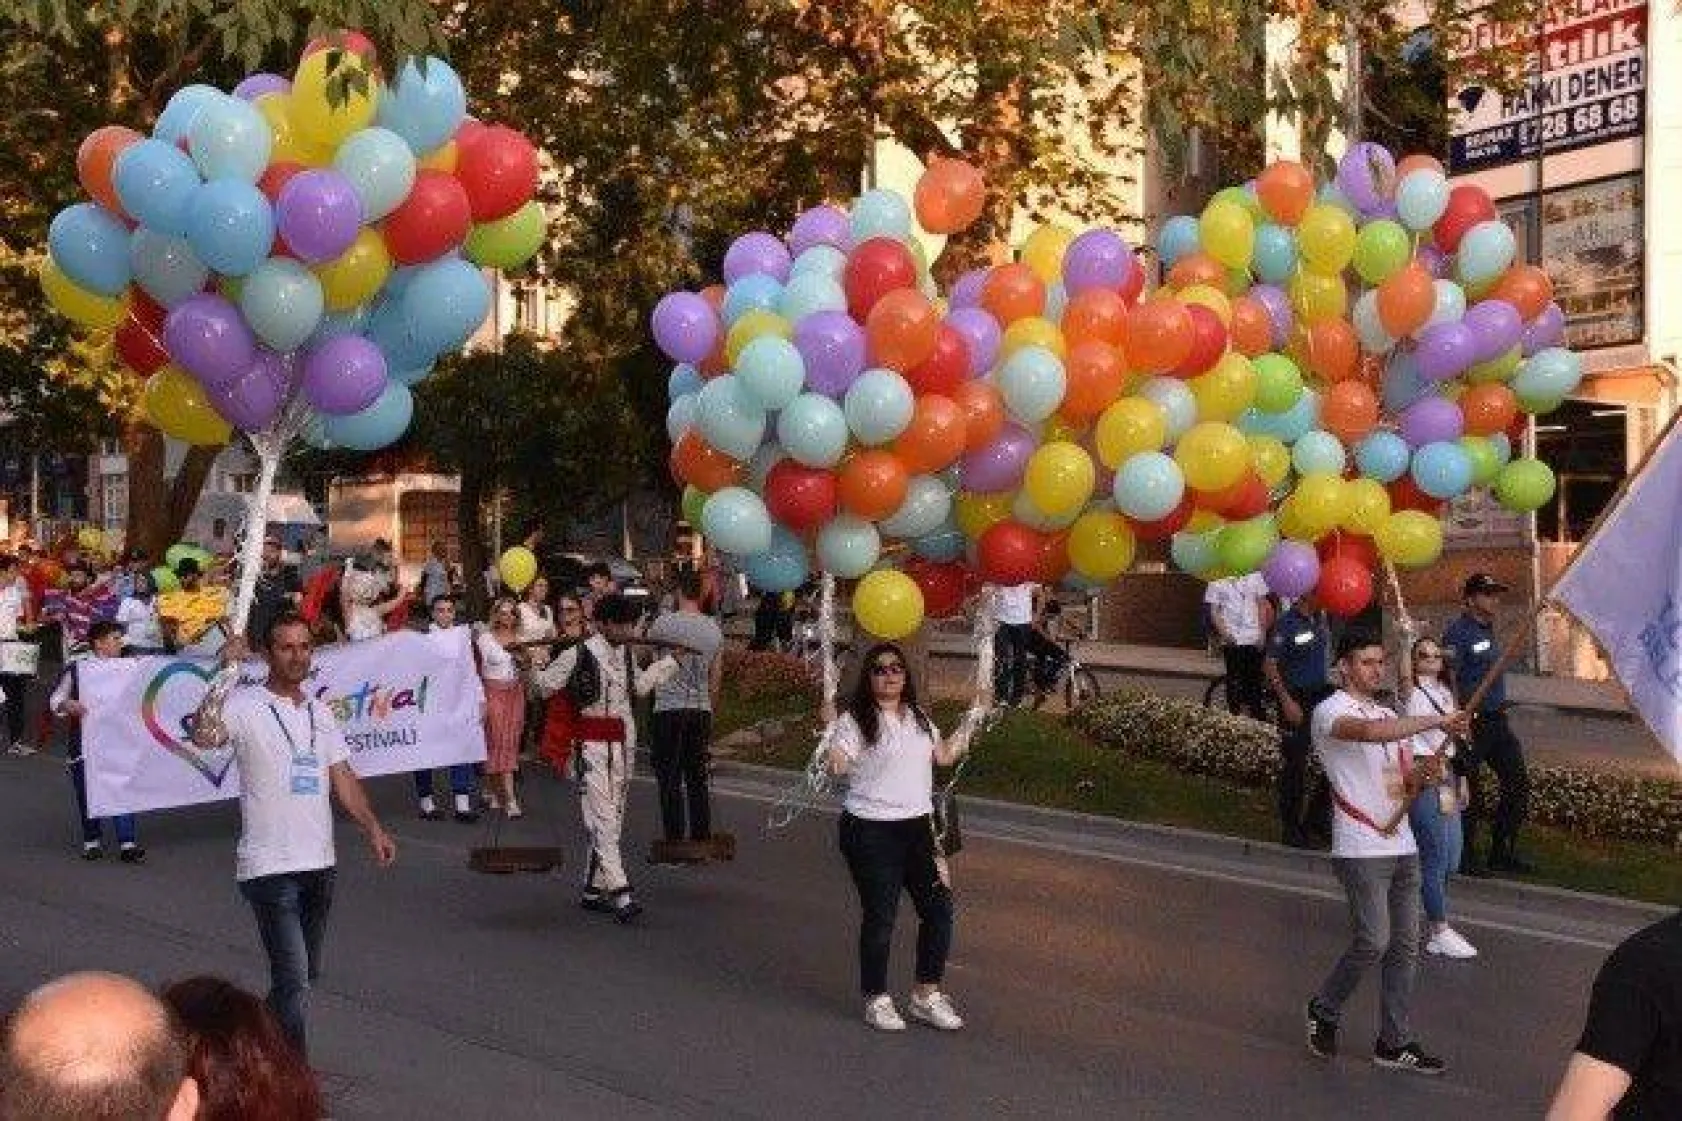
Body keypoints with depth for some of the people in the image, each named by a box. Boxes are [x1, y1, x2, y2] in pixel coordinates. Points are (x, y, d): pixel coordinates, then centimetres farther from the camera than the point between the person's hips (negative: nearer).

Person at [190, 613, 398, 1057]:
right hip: (270, 868, -7)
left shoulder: (320, 712, 13)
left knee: (307, 973, 18)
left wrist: (373, 828, 4)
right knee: (294, 979, -10)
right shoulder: (246, 705, -10)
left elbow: (343, 778, 16)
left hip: (320, 863, 7)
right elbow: (204, 737, -31)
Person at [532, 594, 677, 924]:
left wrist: (671, 660, 33)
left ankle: (593, 890, 20)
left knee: (613, 817, 11)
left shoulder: (625, 653, 11)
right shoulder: (579, 654, -10)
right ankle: (620, 893, -18)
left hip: (624, 741, 8)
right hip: (594, 744, -8)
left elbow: (640, 685, 28)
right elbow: (546, 686, -5)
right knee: (602, 817, -12)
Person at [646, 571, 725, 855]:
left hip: (670, 708, -4)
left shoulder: (665, 623, -11)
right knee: (698, 778, 12)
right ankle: (702, 841, 15)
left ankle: (675, 844, 0)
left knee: (670, 780, 0)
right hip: (701, 709, 5)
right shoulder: (714, 628, 4)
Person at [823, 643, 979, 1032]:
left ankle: (926, 994, 20)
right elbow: (837, 765, -19)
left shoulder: (918, 718, 13)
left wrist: (971, 721, 18)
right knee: (880, 915, -1)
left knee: (939, 907, 5)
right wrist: (829, 729, -32)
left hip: (918, 826, 7)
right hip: (871, 831, -6)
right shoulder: (855, 719, -9)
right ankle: (876, 999, 16)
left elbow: (944, 755, 20)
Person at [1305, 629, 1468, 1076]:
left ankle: (1394, 1042, 13)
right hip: (1361, 849, -8)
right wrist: (1437, 720, -31)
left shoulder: (1392, 717, 20)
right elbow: (1368, 731, -30)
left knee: (1405, 946, 6)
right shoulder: (1330, 711, -7)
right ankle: (1324, 1010, 12)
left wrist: (1418, 779, -3)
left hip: (1402, 844, 8)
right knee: (1373, 941, -12)